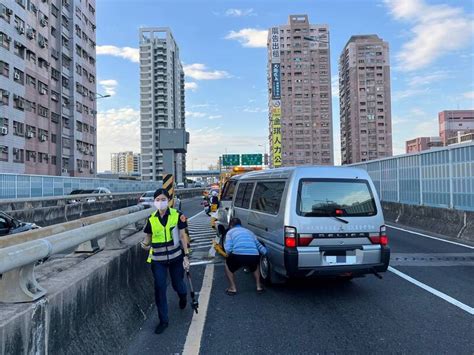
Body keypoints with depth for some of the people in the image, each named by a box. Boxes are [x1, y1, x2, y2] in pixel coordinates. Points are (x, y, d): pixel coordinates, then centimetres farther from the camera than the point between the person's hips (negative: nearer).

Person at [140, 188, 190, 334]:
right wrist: (145, 244, -15)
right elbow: (148, 237, 8)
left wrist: (186, 256, -7)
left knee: (177, 284, 14)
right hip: (158, 260, 2)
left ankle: (183, 296, 52)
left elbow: (182, 236, -5)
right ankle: (163, 320, 18)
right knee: (159, 289, 1)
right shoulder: (151, 219, -3)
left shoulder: (177, 215, -10)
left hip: (176, 257, -1)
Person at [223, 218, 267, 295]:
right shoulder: (249, 231, 31)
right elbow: (259, 246, 22)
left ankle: (233, 288, 21)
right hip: (254, 256, 4)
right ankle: (259, 286, 31)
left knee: (228, 264, 29)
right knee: (255, 265, 39)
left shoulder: (230, 232, 18)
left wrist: (229, 254, 23)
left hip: (238, 256, -3)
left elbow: (228, 249, 3)